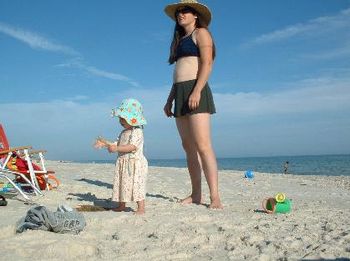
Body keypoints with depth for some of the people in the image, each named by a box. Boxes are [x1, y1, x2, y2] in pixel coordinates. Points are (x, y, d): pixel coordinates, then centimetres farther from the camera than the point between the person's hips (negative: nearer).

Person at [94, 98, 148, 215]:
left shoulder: (137, 132, -13)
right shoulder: (123, 133, 16)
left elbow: (132, 147, -24)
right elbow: (117, 144, 17)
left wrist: (116, 148, -31)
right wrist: (105, 143, 3)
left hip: (135, 163, -9)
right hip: (123, 163, 9)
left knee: (136, 185, -9)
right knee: (122, 184, 14)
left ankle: (141, 208, -4)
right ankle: (122, 205, 27)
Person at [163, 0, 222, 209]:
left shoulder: (201, 33, 4)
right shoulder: (180, 40, 27)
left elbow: (207, 64, -10)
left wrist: (197, 91, -23)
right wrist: (170, 100, 19)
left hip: (196, 92, -8)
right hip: (180, 95, 9)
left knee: (203, 145, -17)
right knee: (189, 148, 4)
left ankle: (215, 197, -18)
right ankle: (196, 195, 6)